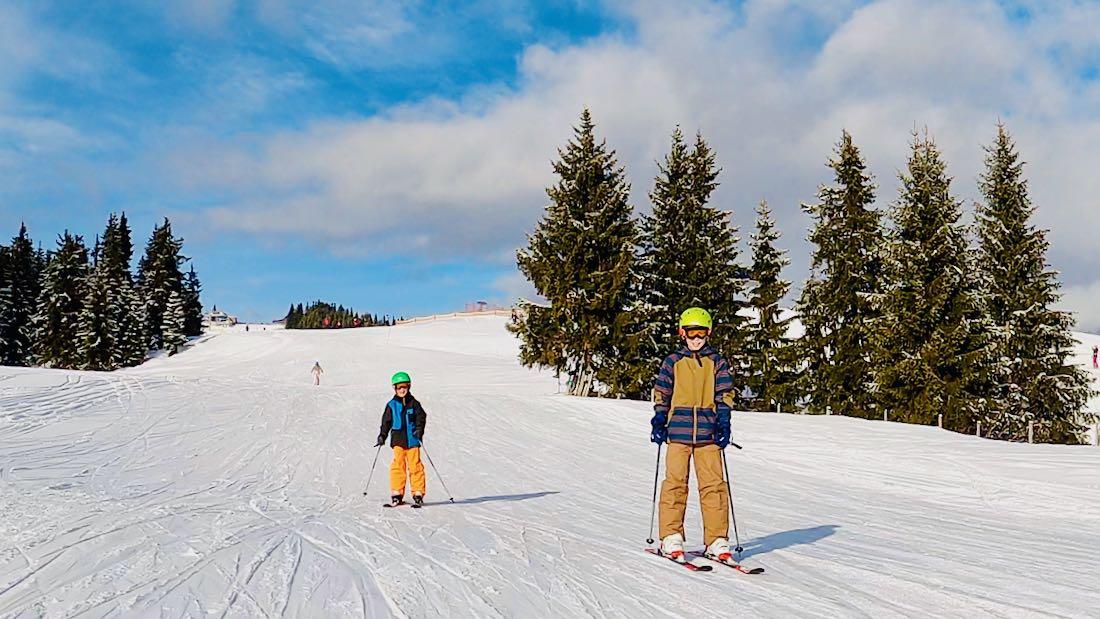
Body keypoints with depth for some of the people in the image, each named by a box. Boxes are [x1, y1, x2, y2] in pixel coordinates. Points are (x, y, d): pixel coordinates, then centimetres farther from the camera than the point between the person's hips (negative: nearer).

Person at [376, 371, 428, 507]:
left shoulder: (413, 403, 5)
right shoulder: (391, 405, 7)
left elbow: (421, 417, 4)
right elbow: (386, 422, 11)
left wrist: (419, 429, -12)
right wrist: (382, 436, 5)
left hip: (412, 439, 0)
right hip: (398, 440, 0)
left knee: (415, 466, -1)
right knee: (398, 466, -3)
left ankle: (418, 494, 5)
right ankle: (397, 494, 5)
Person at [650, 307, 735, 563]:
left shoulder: (716, 362, 11)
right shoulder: (672, 362, 8)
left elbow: (725, 394, 9)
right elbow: (661, 393, 10)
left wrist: (723, 423, -1)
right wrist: (659, 422, 1)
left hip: (708, 432, 1)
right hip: (679, 430, -1)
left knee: (713, 484, -2)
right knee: (675, 482, -3)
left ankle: (717, 540, 5)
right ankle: (671, 538, 5)